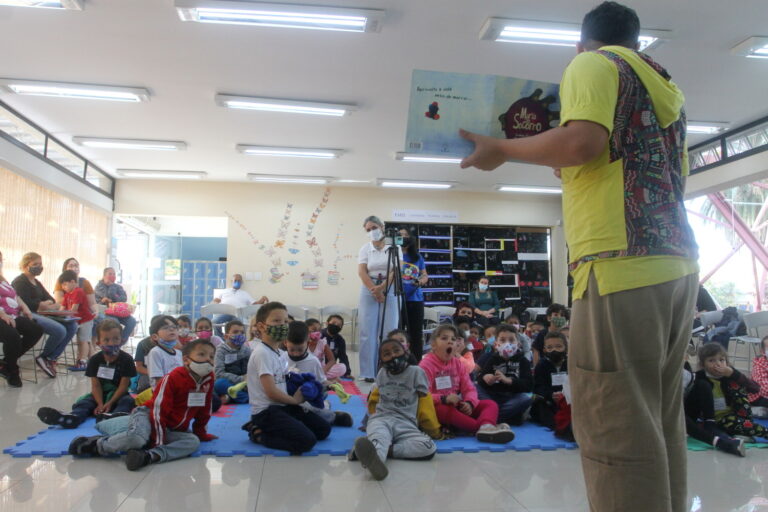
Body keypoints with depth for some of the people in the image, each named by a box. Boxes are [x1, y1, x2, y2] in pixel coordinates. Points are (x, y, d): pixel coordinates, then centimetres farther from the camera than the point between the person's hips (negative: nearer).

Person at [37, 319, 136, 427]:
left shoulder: (126, 359, -12)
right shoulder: (95, 360, -3)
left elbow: (124, 385, -13)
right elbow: (96, 385, -6)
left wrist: (110, 403, -22)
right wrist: (100, 405, -20)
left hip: (119, 394, -3)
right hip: (100, 394, 3)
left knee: (128, 400, -33)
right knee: (83, 402, -23)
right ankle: (74, 416, -54)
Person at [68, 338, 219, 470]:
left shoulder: (208, 379, -3)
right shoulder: (173, 378, -19)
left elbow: (204, 410, 10)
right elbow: (159, 409, -20)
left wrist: (201, 432, 15)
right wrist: (158, 441, -21)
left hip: (172, 429, 5)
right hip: (148, 415, -5)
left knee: (193, 441, -24)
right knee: (136, 438, -37)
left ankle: (149, 456, -38)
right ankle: (96, 444, -10)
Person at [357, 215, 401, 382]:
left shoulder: (394, 247, 4)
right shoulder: (365, 248, 6)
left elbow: (396, 271, -4)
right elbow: (362, 272, -4)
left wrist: (382, 288, -15)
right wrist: (375, 291, -13)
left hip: (389, 290, 0)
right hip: (369, 290, 1)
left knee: (389, 331, -1)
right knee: (368, 332, -1)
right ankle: (368, 372, 3)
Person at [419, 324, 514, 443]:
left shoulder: (457, 363, 10)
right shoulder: (426, 364, -10)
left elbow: (469, 389, 5)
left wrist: (469, 403, -18)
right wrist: (444, 399, -34)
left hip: (458, 406, 7)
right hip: (437, 407, -6)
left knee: (491, 404, -10)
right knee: (444, 410, -42)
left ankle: (486, 426, -45)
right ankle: (481, 426, -45)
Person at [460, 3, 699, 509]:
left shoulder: (594, 64, 4)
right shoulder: (665, 87, 27)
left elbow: (582, 142, -15)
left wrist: (502, 149, 0)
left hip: (623, 264, -9)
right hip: (676, 265, 9)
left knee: (617, 430, -6)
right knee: (659, 425, 14)